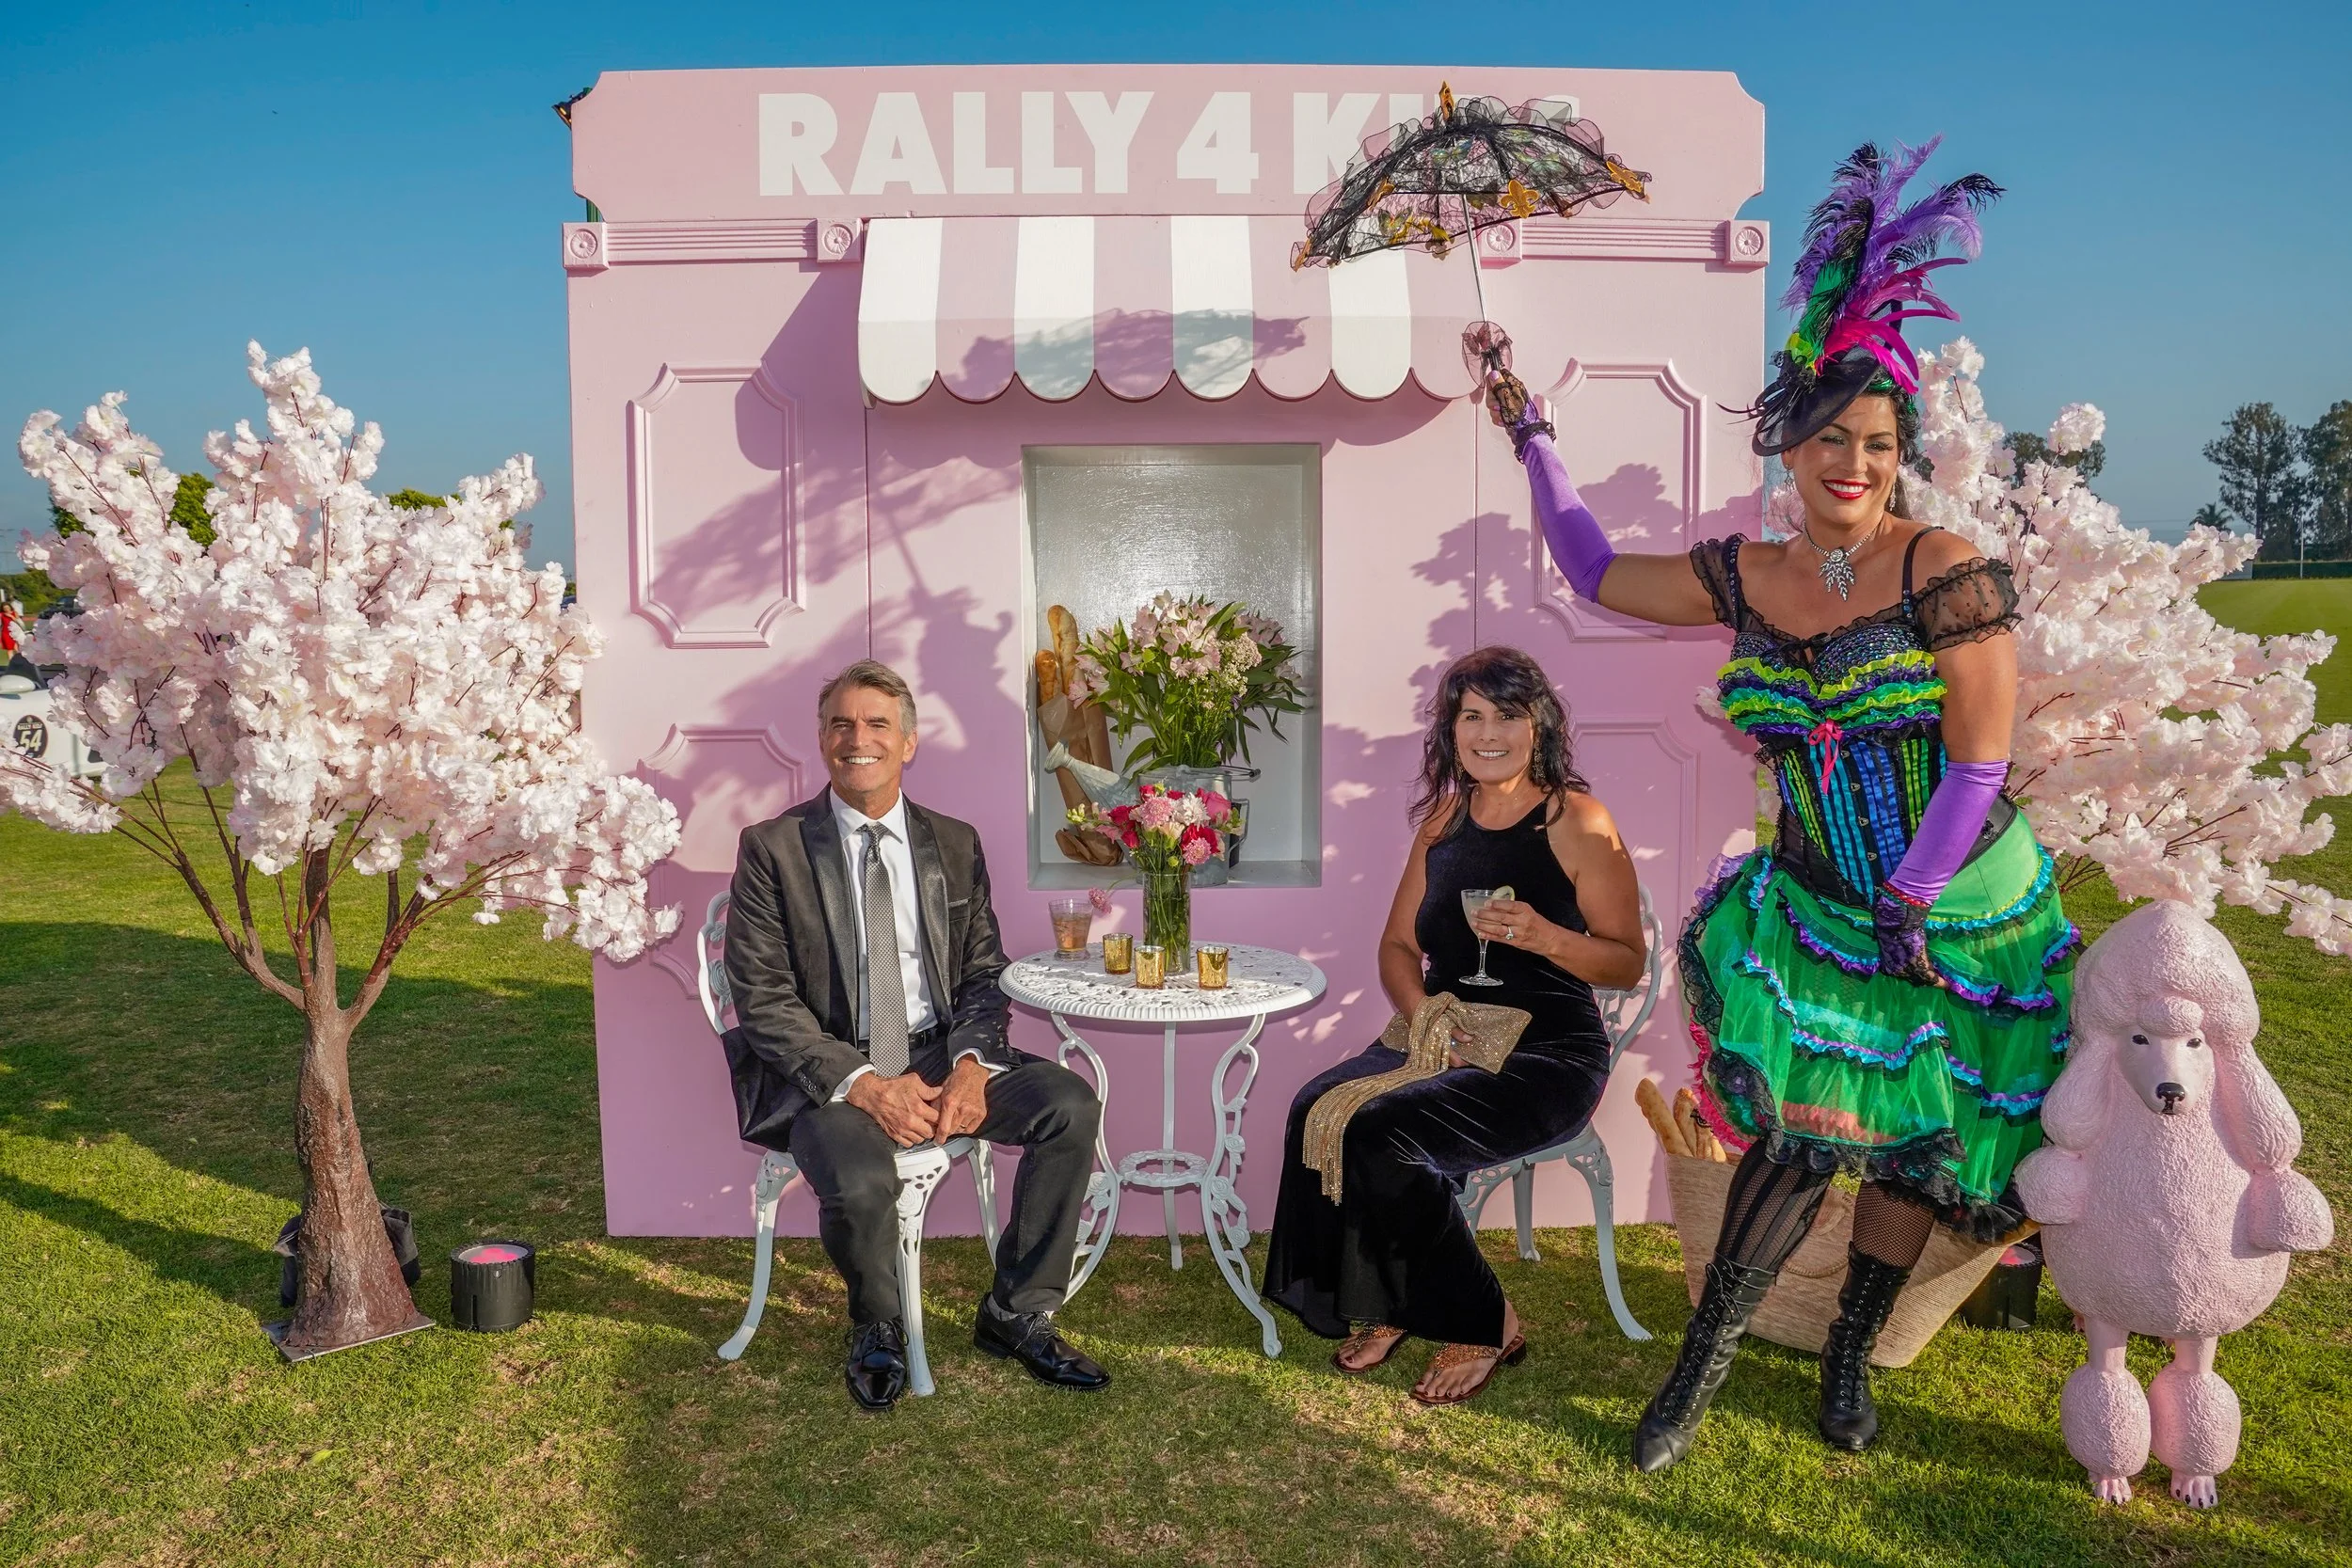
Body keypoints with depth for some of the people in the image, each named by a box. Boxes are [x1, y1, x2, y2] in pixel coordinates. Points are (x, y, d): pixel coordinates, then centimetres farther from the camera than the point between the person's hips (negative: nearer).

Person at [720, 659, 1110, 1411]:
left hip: (942, 1057, 4)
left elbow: (983, 974, 9)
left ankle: (1017, 1314, -1)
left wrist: (971, 1064, -13)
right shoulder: (773, 848, -3)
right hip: (828, 1072, -3)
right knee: (860, 1182, -33)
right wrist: (862, 1084, -21)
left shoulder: (954, 844, 9)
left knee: (1071, 1104, -19)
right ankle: (877, 1331, 4)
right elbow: (764, 1001, -7)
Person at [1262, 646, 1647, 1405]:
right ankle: (1379, 1306, -1)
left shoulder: (1575, 820, -6)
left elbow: (1628, 962, -4)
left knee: (1383, 1135, -28)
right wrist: (1421, 1008, -8)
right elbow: (1398, 946, 13)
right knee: (1317, 1108, -23)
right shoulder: (1444, 817, 11)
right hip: (1445, 1037, 5)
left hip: (1548, 1056, -5)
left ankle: (1484, 1324, -4)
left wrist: (1542, 936, -23)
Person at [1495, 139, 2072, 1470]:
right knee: (1806, 1126, -6)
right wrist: (1534, 440, 11)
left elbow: (1979, 763, -15)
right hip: (1817, 905, 2)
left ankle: (1852, 1354, 29)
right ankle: (1708, 1355, 9)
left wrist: (1910, 907, -15)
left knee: (1912, 1141, 9)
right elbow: (1598, 572, 10)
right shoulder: (1747, 579, -3)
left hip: (1966, 918, -1)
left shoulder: (1947, 573, -16)